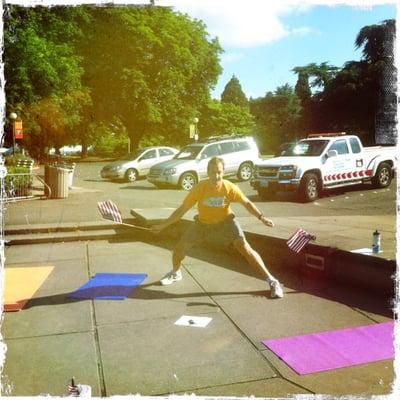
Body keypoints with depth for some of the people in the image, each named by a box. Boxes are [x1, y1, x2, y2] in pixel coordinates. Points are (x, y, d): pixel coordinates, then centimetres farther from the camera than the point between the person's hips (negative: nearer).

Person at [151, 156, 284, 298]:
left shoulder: (229, 187, -25)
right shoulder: (199, 188, -24)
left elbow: (247, 203, -10)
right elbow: (182, 209, -15)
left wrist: (261, 217, -24)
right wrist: (163, 225, -15)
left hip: (225, 221, -2)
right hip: (203, 223, 2)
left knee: (245, 248, -18)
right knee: (180, 247, 1)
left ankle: (272, 281, -8)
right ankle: (175, 273, 35)